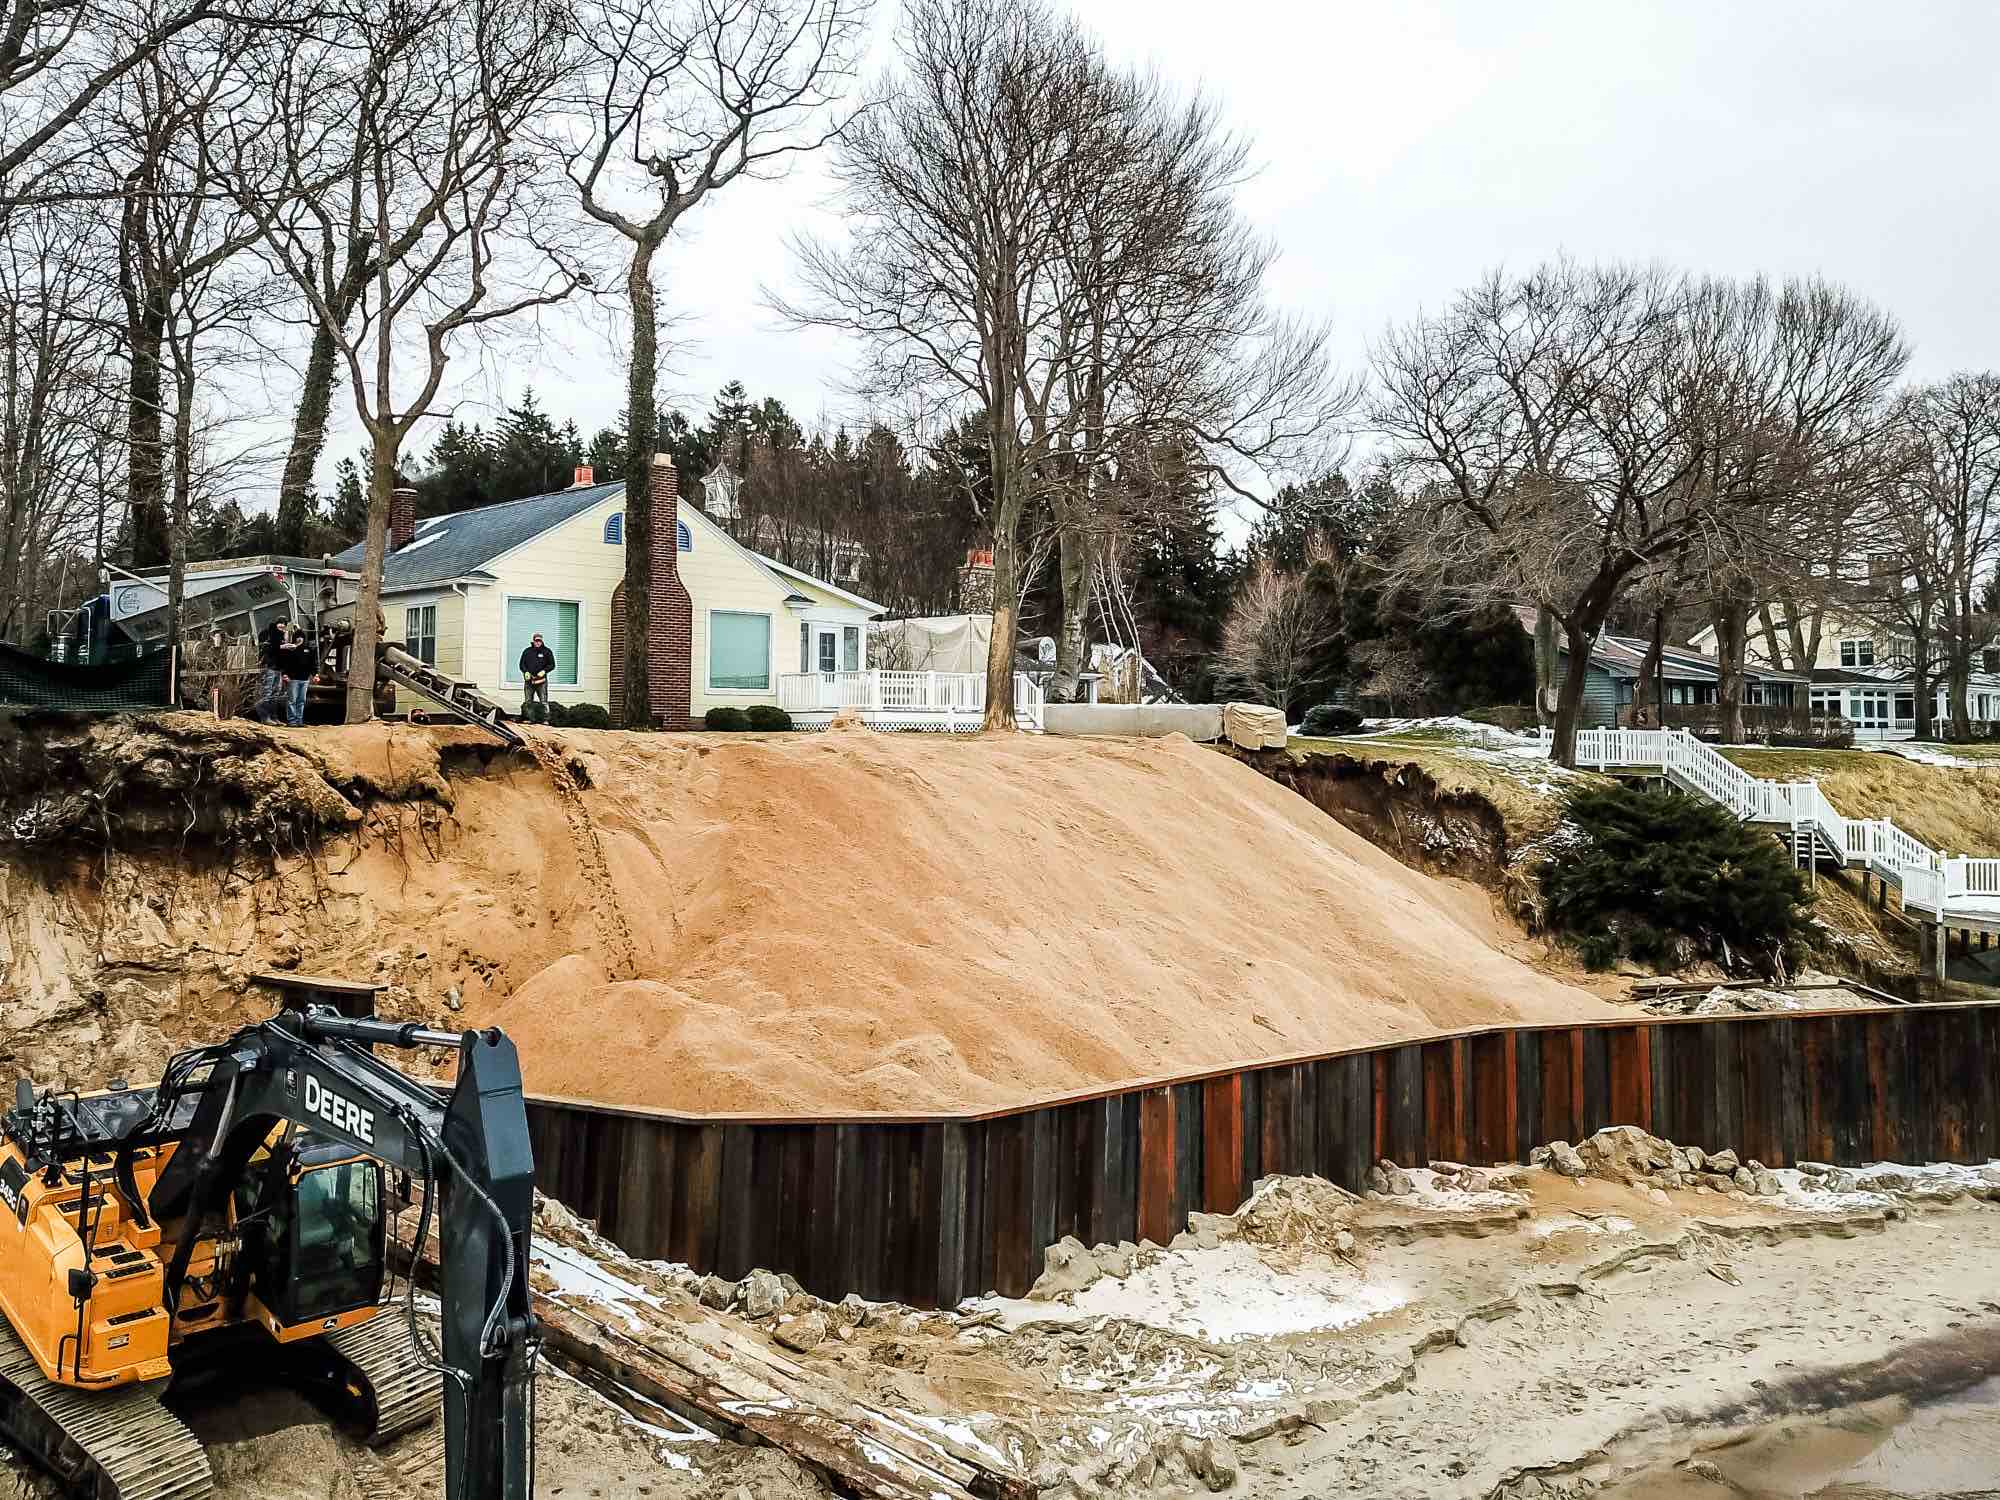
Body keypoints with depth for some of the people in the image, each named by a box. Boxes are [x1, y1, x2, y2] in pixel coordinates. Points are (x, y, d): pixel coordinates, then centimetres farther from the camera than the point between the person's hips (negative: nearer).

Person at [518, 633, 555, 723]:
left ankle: (545, 718, -5)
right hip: (529, 679, 3)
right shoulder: (527, 651, 11)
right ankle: (530, 718, 8)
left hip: (541, 680, -3)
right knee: (528, 701, 3)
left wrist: (544, 671, -10)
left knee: (543, 701, -5)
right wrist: (526, 672, -3)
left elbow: (552, 665, 6)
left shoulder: (547, 651, 5)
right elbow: (522, 664, 15)